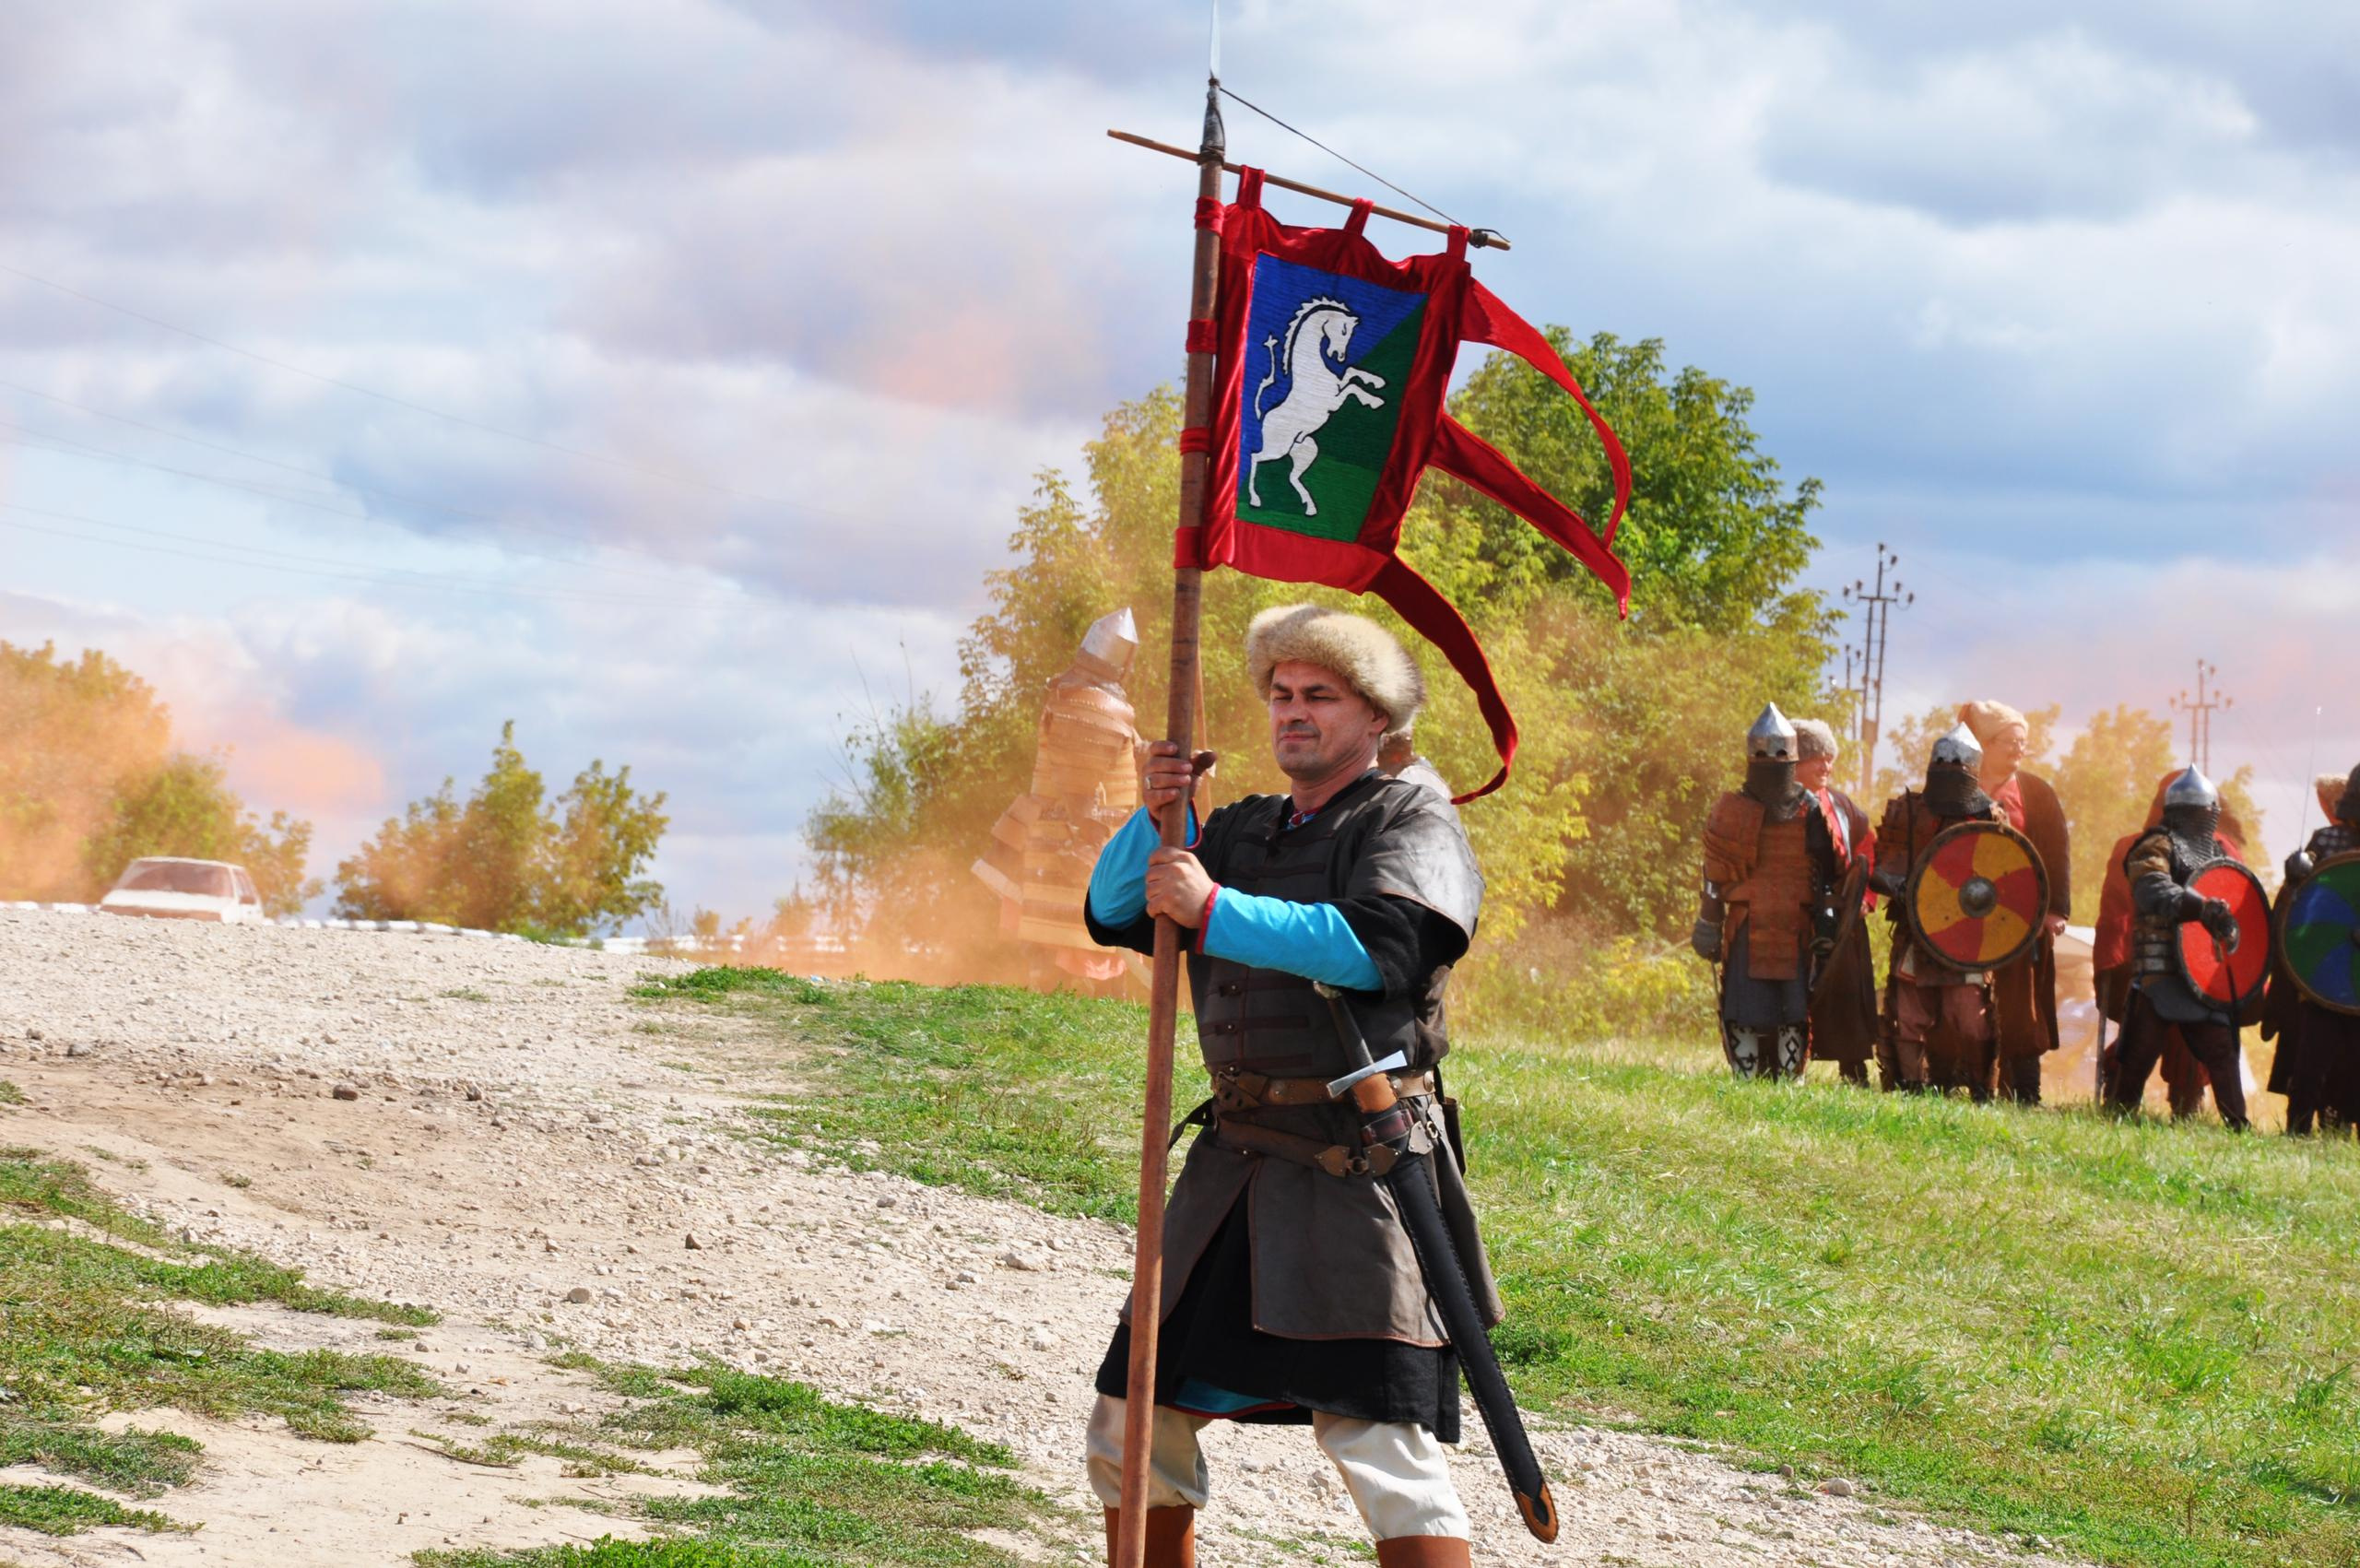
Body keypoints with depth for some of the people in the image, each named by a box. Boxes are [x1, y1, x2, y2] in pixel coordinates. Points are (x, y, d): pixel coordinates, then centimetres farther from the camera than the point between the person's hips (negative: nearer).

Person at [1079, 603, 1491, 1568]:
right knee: (1133, 1426, 8)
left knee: (1381, 1444, -16)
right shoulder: (1244, 831, 21)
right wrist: (1156, 819, -4)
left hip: (1358, 1167, -7)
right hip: (1237, 1164, 7)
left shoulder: (1413, 824, -1)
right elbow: (1114, 911, 15)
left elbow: (1373, 945, -19)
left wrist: (1214, 909, -21)